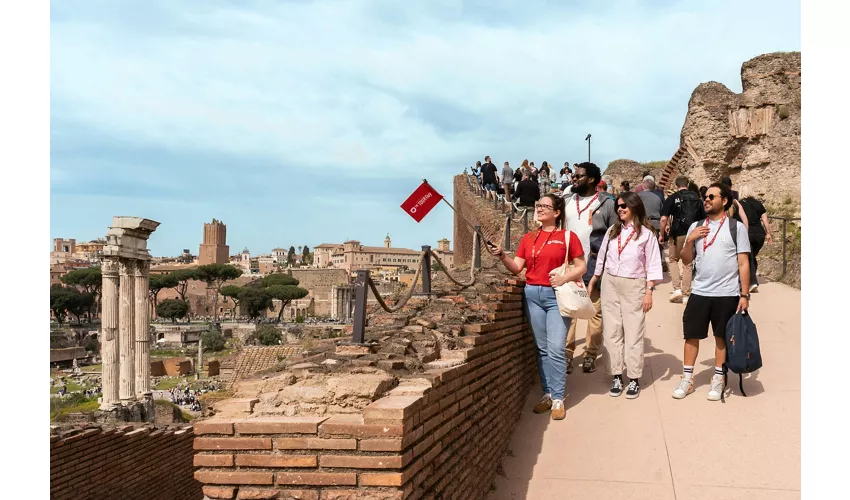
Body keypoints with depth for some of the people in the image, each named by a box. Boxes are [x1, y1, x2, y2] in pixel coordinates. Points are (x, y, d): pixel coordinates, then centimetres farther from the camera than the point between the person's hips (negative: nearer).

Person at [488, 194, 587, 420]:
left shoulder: (568, 236, -1)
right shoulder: (528, 238, 10)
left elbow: (581, 266, -1)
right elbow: (517, 267, 5)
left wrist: (564, 278, -17)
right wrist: (502, 256, -12)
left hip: (557, 296, -4)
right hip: (532, 294, 4)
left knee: (556, 349, -6)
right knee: (542, 348, 10)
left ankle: (558, 399, 1)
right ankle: (547, 393, 18)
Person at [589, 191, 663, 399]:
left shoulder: (646, 233, -2)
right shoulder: (612, 231, 11)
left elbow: (652, 265, -3)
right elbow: (602, 258, 16)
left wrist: (649, 291, -9)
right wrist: (592, 282, 17)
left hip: (634, 286, -4)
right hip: (610, 284, 4)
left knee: (633, 333, -2)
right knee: (612, 332, 3)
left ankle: (634, 379, 4)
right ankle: (616, 377, 8)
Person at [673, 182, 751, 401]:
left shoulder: (736, 227, -2)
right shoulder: (696, 227, 7)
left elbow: (744, 264, -3)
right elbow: (686, 261, 11)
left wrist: (744, 294, -7)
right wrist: (690, 240, -7)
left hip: (727, 294, -3)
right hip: (700, 292, 3)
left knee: (722, 337, 9)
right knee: (692, 334, 6)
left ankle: (718, 381, 21)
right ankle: (687, 379, 18)